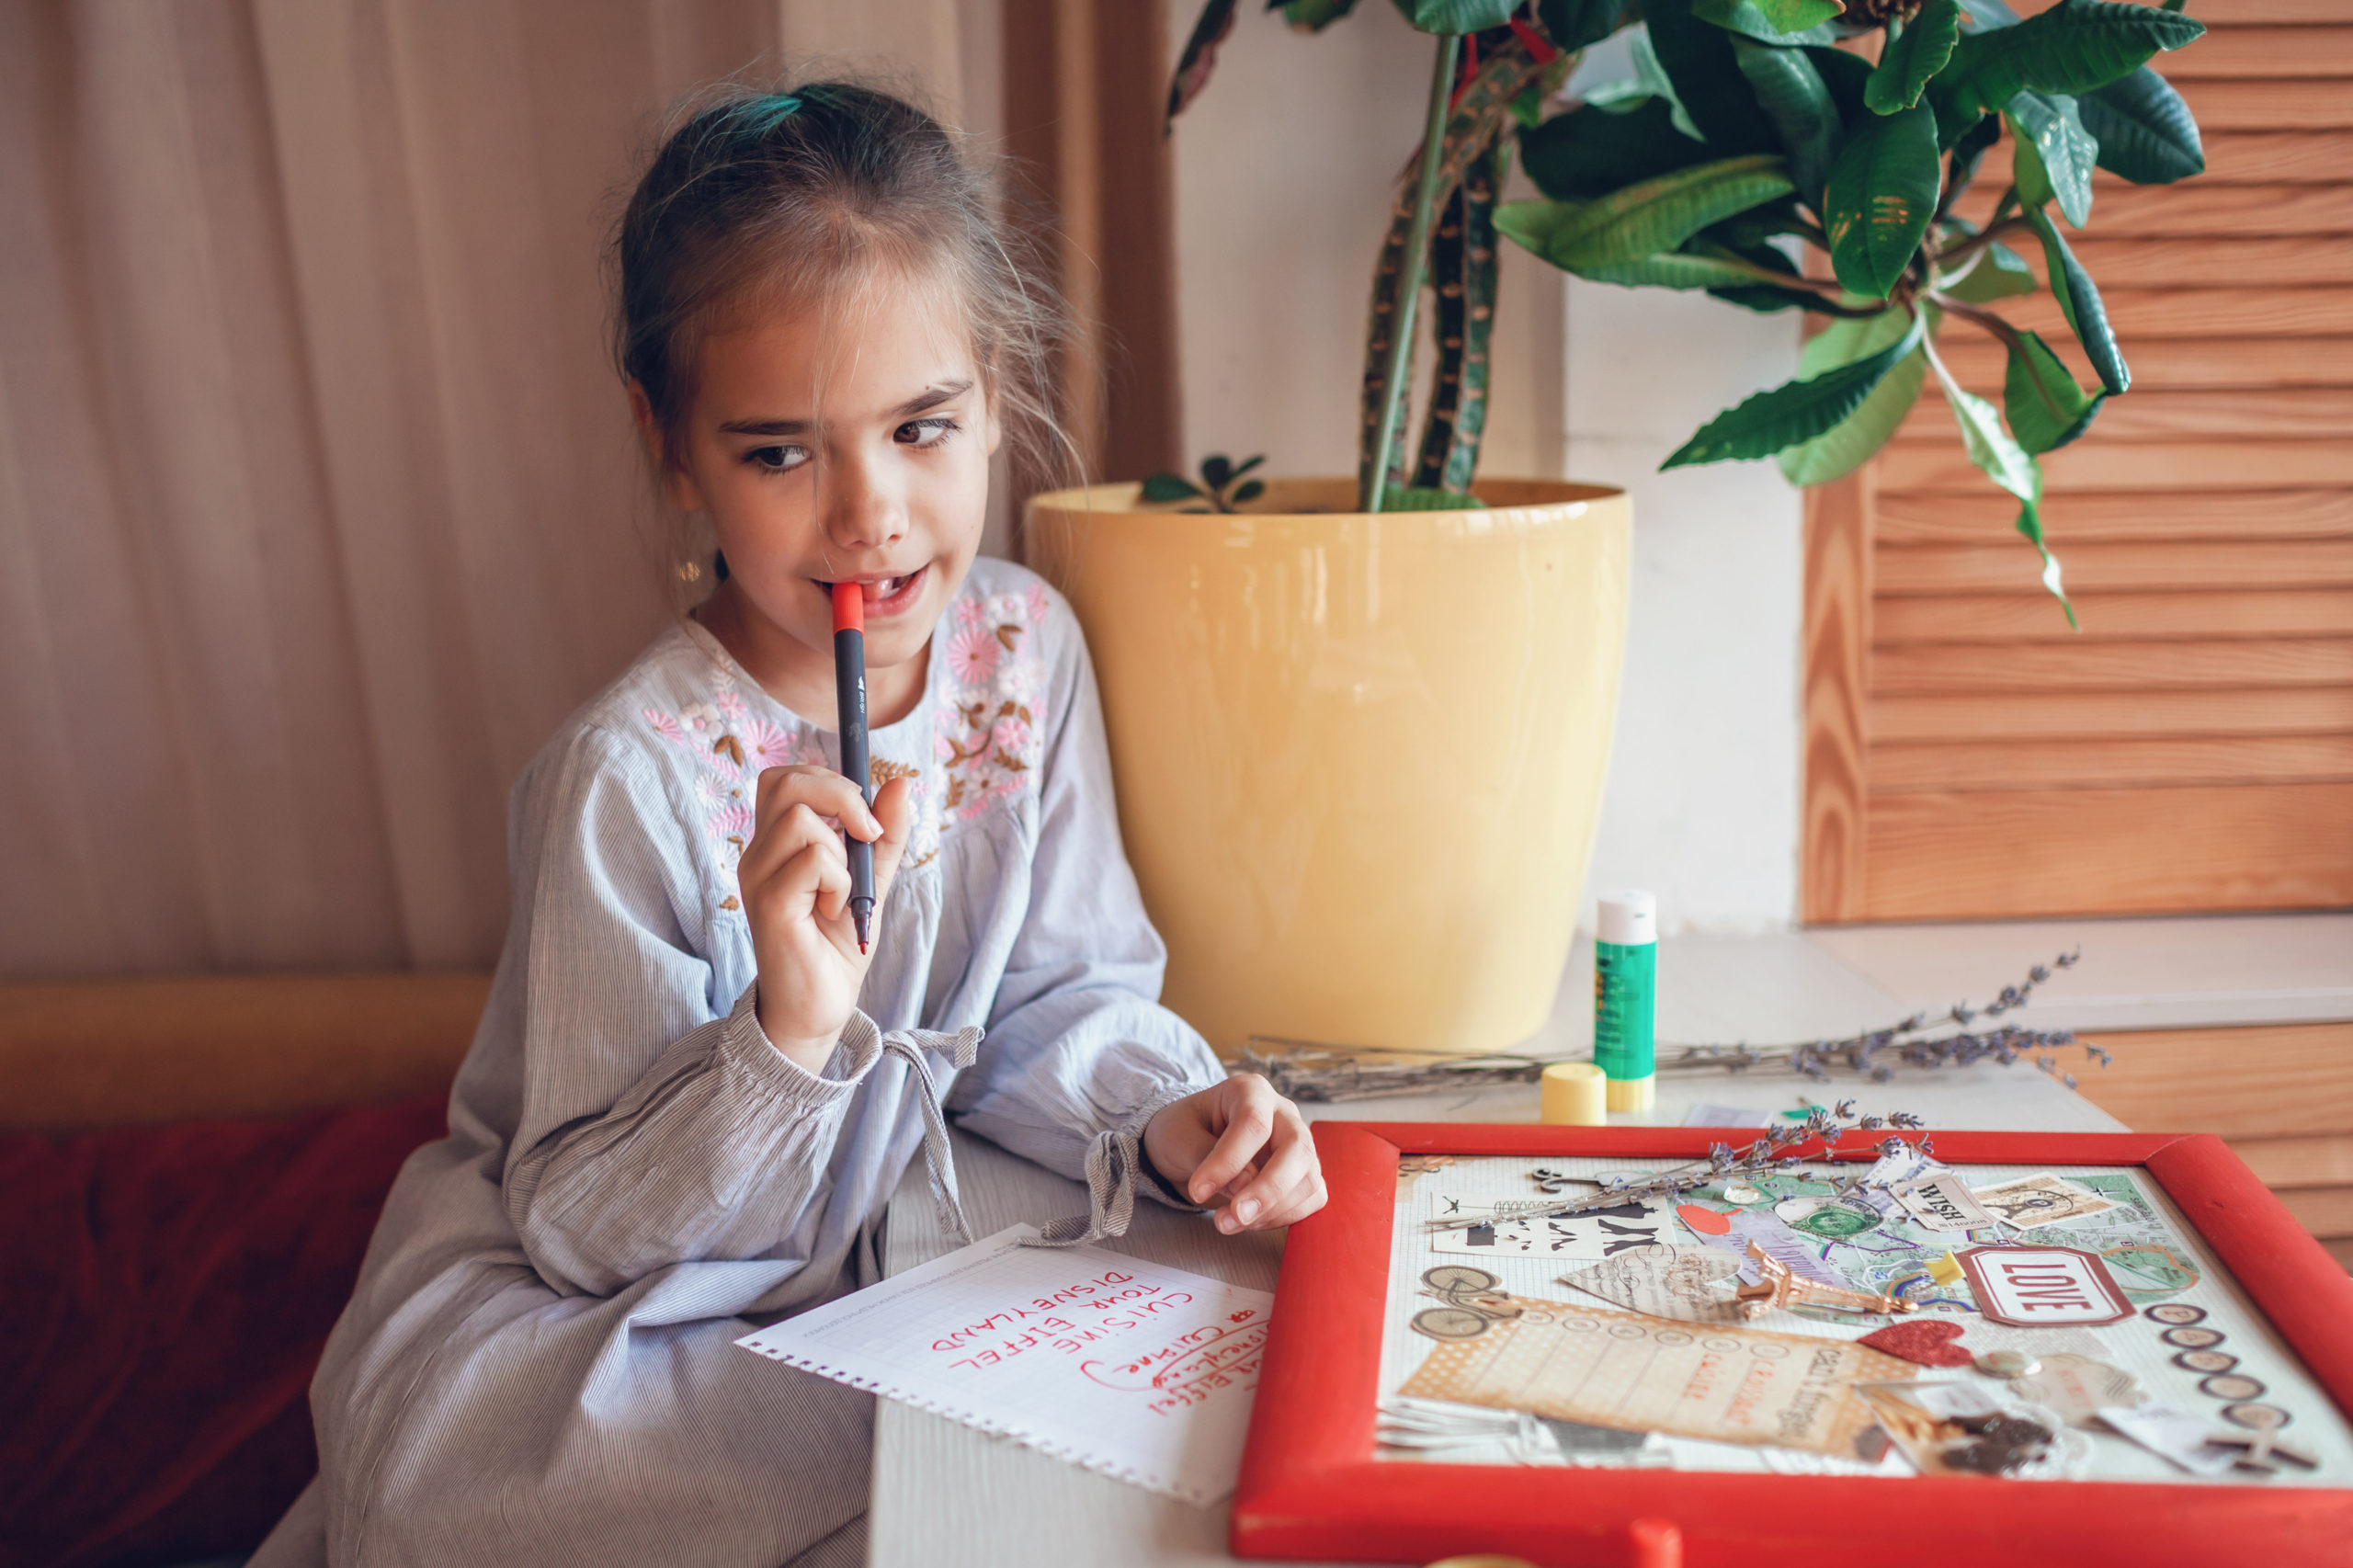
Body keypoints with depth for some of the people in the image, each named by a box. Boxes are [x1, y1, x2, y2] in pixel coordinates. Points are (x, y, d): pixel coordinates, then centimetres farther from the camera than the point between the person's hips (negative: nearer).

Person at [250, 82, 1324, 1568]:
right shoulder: (630, 774, -24)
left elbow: (1060, 992, -2)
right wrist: (790, 1030, -35)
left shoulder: (1027, 647, -9)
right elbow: (587, 1227, -18)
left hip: (872, 1249, 4)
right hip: (565, 1302, -4)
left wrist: (1164, 1110, -23)